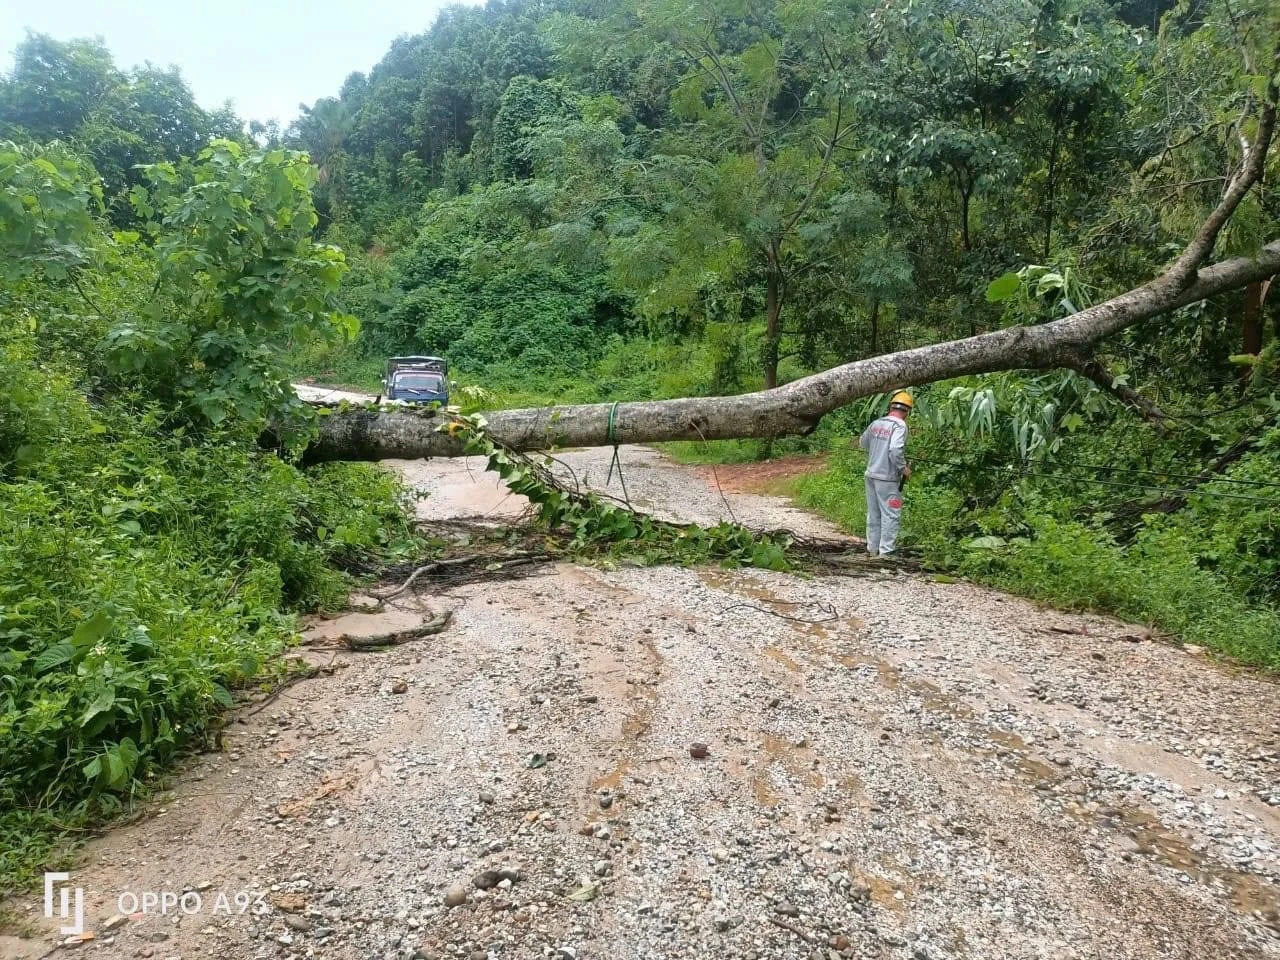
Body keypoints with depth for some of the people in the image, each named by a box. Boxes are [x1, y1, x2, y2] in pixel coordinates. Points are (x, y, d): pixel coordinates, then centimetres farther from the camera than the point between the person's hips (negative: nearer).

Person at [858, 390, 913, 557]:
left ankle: (872, 548, 21)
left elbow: (863, 443, 18)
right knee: (890, 514, 1)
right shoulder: (899, 425, -13)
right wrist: (904, 468, -11)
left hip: (871, 475, 7)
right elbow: (895, 451, -25)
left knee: (873, 513, 14)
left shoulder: (876, 423, 6)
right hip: (888, 478, -7)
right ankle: (886, 551, 1)